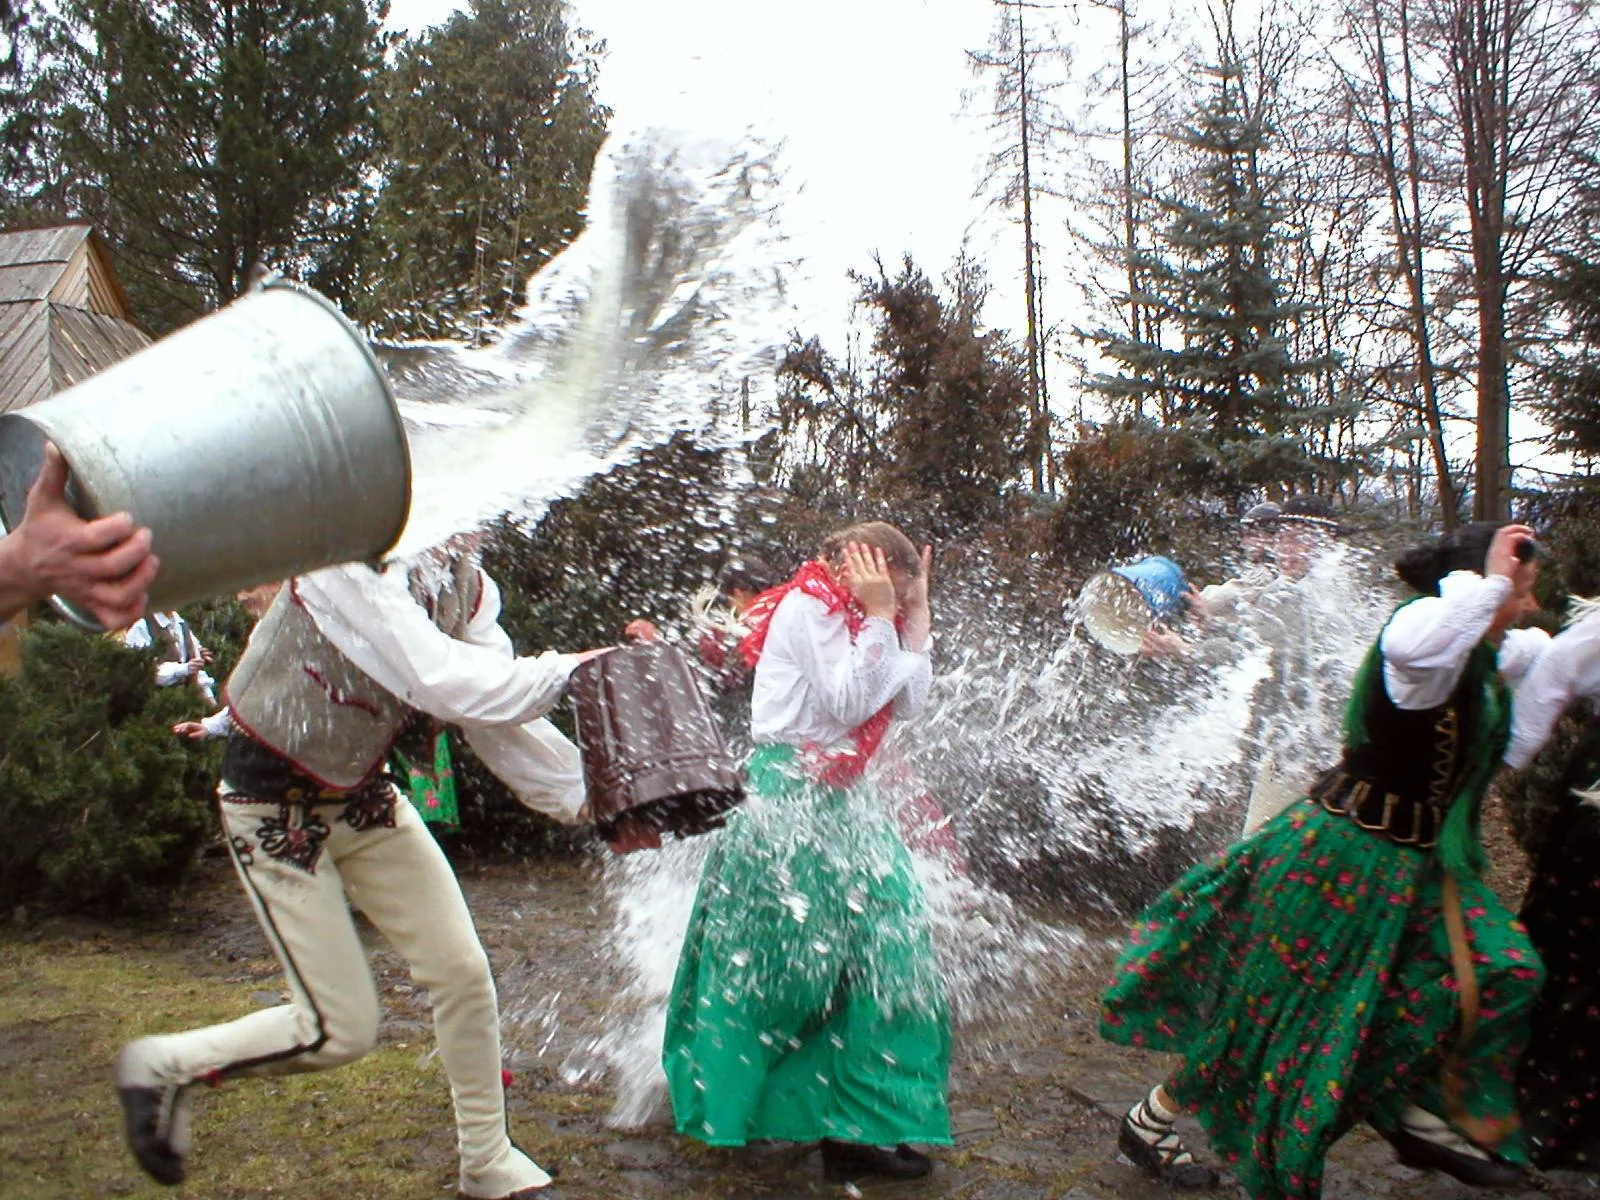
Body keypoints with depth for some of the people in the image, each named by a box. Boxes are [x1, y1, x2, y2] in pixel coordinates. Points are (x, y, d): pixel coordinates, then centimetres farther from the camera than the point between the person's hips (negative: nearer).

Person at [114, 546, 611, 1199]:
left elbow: (496, 708, -8)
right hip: (276, 809, -7)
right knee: (340, 1030, -3)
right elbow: (446, 685, -40)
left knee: (463, 970, 4)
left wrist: (590, 796, -15)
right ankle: (161, 1067, 23)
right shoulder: (348, 570, -31)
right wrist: (569, 670, -32)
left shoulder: (466, 581, -7)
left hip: (364, 796, 7)